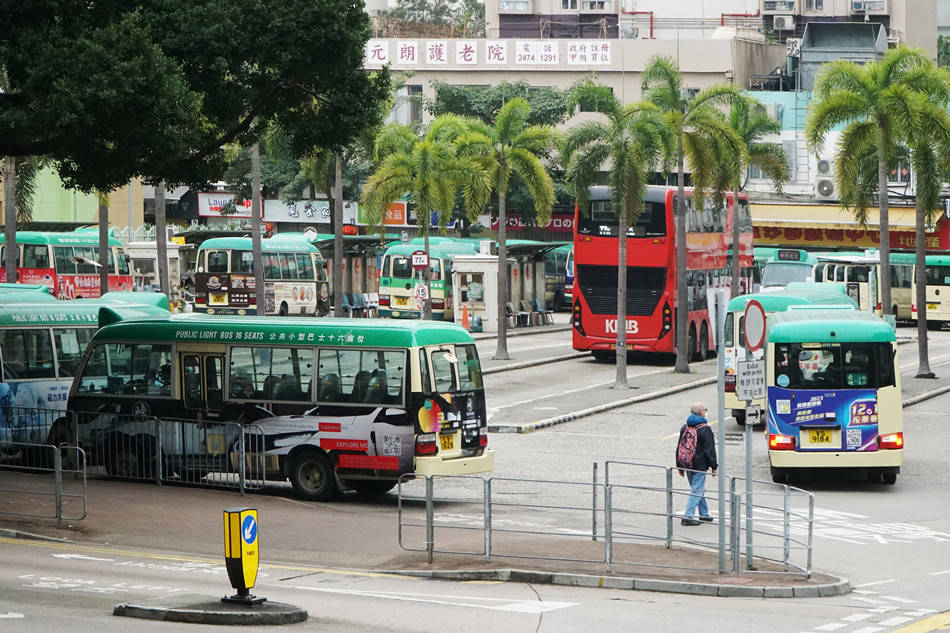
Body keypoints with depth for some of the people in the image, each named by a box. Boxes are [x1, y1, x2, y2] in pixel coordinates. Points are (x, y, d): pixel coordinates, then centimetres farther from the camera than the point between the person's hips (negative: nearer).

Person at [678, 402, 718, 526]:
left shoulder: (685, 428, 8)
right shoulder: (705, 429, -13)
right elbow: (710, 449, -13)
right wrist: (714, 466, -5)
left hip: (687, 464, 7)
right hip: (700, 466, -7)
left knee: (699, 489, 19)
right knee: (697, 490, -5)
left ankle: (704, 514, 27)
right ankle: (688, 516, -12)